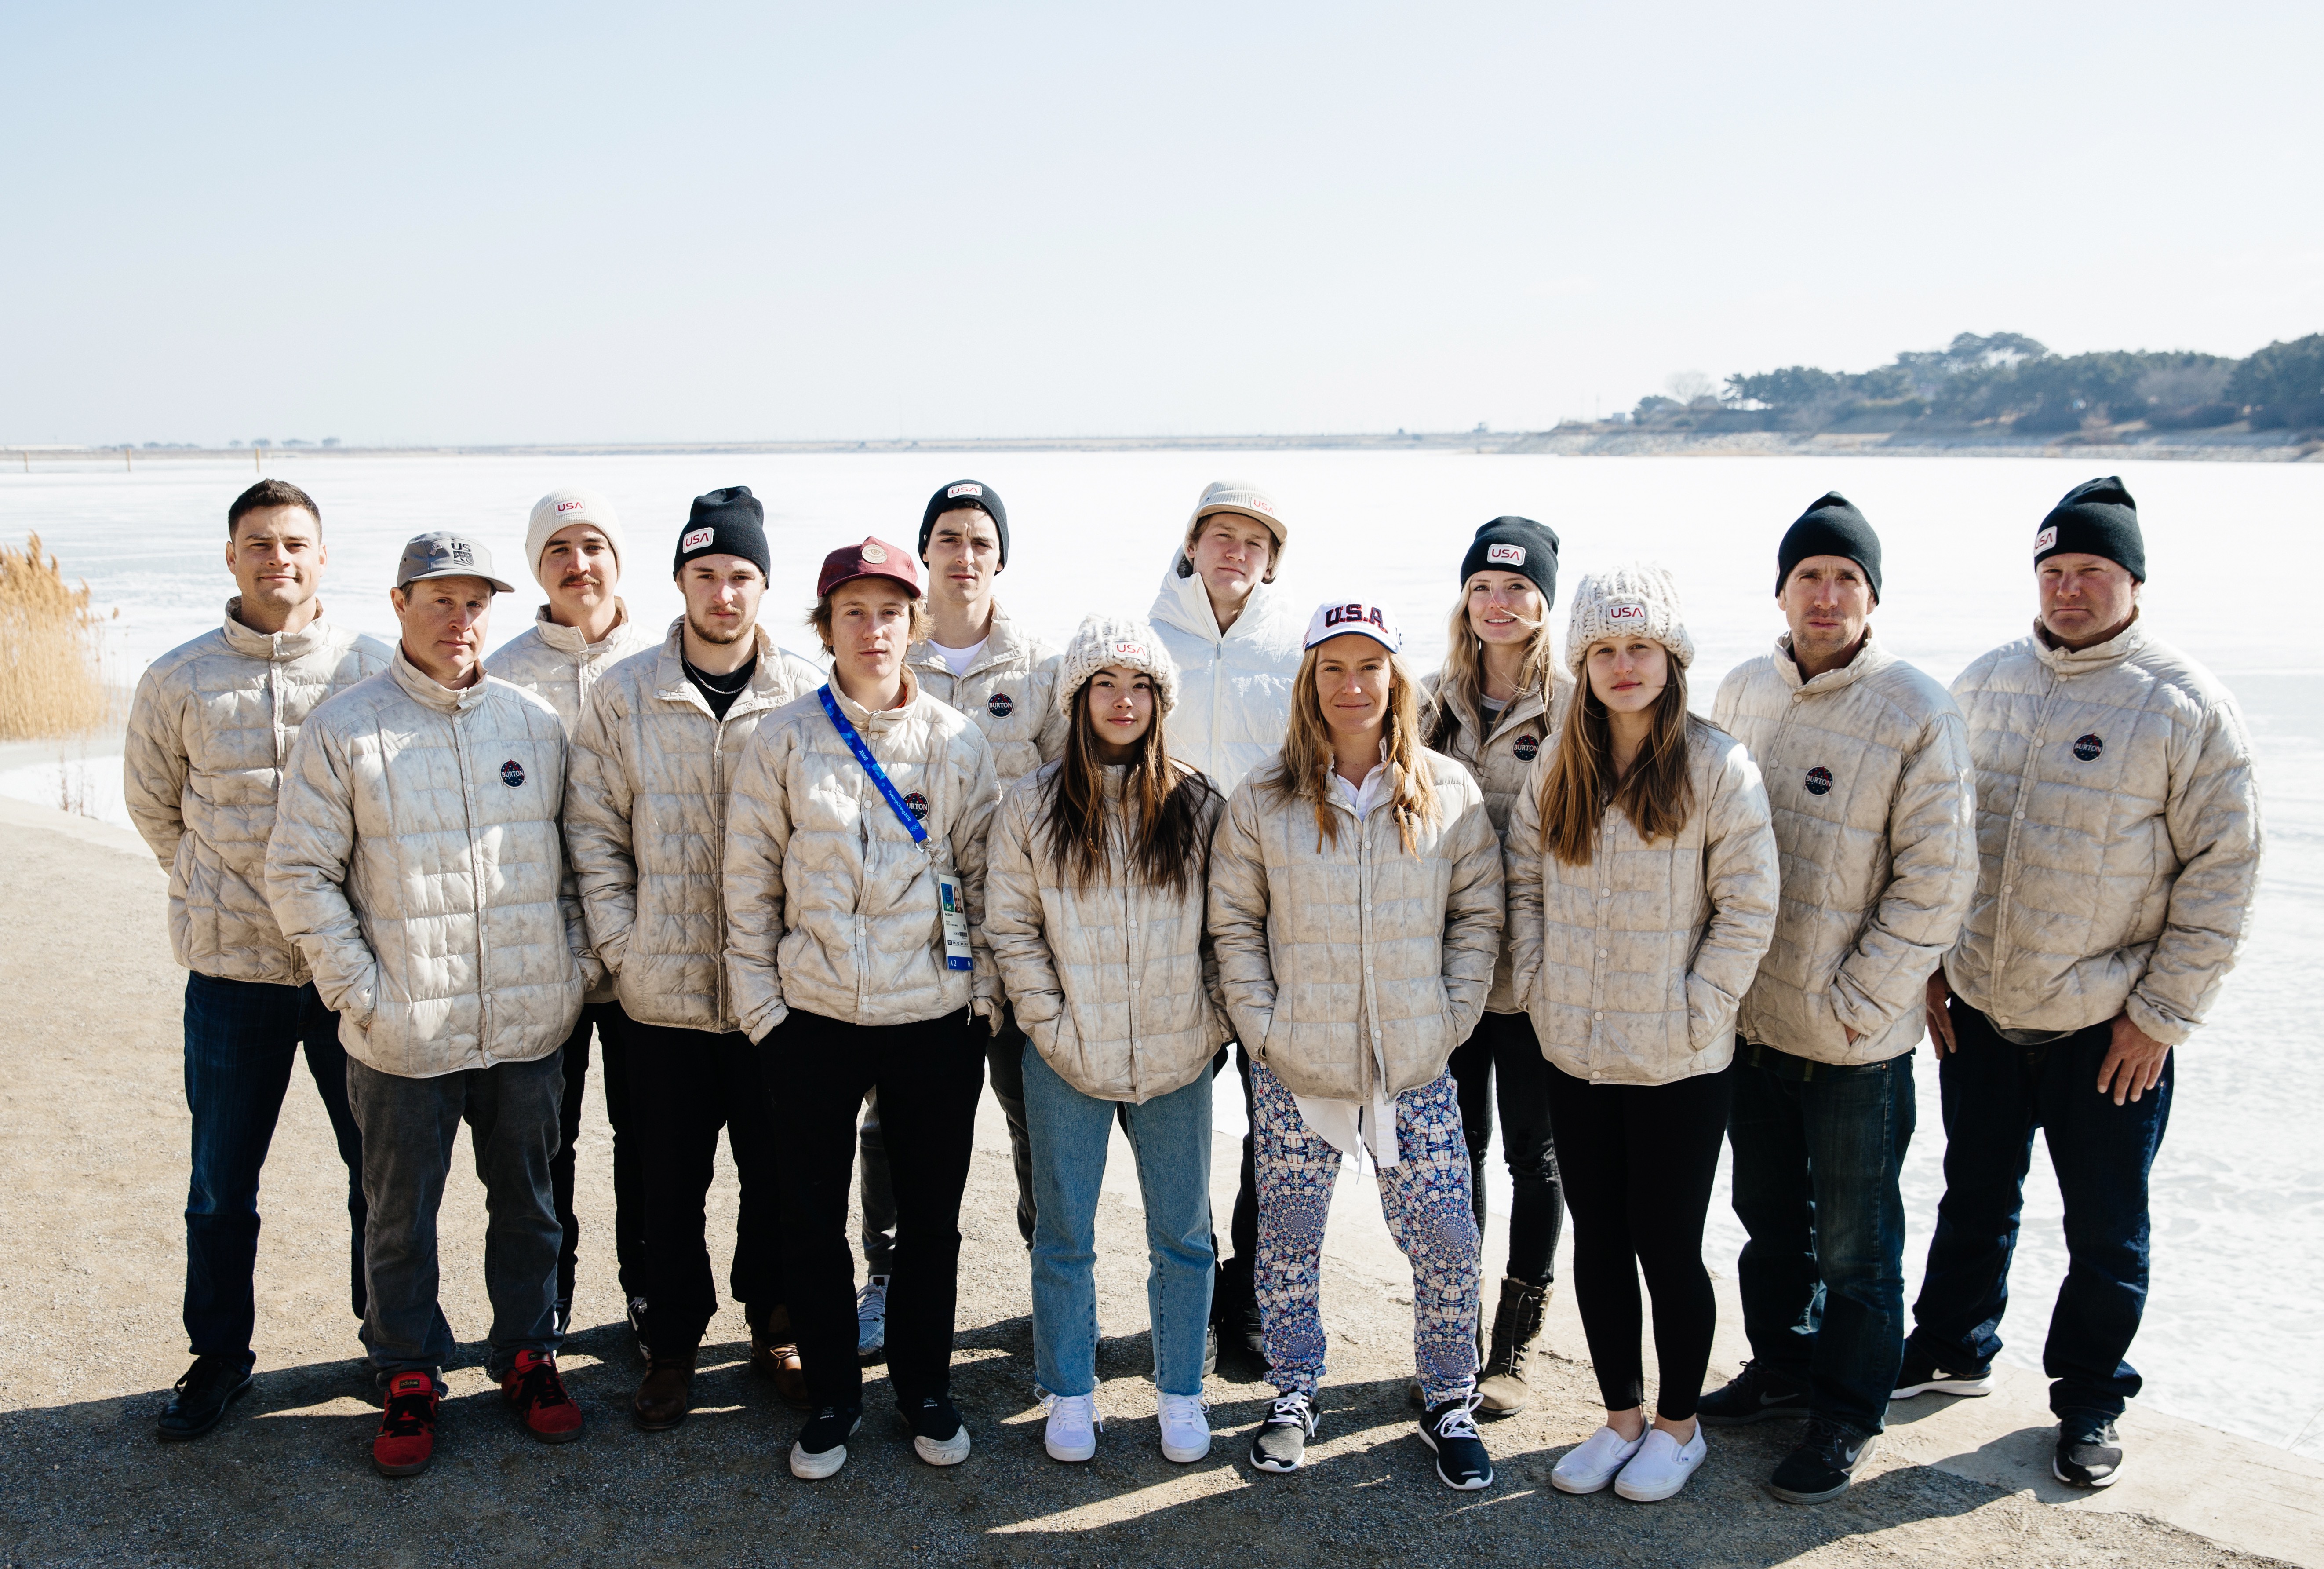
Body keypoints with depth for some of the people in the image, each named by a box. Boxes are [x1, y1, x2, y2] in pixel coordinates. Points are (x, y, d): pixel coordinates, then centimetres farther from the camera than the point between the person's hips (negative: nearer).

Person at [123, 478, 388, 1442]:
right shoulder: (178, 683, -1)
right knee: (220, 1186, 11)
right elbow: (153, 807, 15)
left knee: (383, 1169, 10)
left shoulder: (376, 670, -4)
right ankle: (219, 1356, 31)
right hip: (233, 971, 1)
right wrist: (223, 893, 14)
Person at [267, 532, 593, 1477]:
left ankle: (528, 1353, 33)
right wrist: (360, 990, -10)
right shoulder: (344, 728, -5)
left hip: (531, 1026, 3)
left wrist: (578, 967, 4)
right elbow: (299, 872, -5)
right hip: (404, 1035, -2)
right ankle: (410, 1374, 30)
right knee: (400, 1217, 12)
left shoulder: (536, 723, 5)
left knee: (526, 1202, 16)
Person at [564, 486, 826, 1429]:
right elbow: (593, 834, 4)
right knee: (671, 1185, 11)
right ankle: (673, 1343, 30)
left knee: (780, 1175, 12)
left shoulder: (808, 697, -2)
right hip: (663, 993, 1)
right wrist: (621, 947, -3)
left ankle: (776, 1328, 32)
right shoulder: (624, 697, 0)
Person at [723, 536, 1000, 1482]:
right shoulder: (785, 741, -1)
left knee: (931, 1216, 12)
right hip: (814, 1020, 0)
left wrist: (985, 995, 3)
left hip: (937, 1020, 1)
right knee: (812, 1218, 9)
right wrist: (760, 1004, -1)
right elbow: (749, 883, 1)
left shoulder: (958, 743, 1)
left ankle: (925, 1386, 32)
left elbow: (985, 877, 6)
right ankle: (832, 1395, 28)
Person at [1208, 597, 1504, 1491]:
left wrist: (1452, 1019, -2)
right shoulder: (1264, 799, -1)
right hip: (1294, 1071, 0)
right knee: (1288, 1238, 11)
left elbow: (1479, 916, 6)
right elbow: (1233, 921, 3)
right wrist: (1261, 1024, -4)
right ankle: (1294, 1395, 32)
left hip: (1417, 1072, 0)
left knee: (1445, 1243, 4)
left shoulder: (1451, 794, 1)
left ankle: (1450, 1403, 26)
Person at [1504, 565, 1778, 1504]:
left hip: (1678, 1065, -4)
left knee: (1669, 1249, 7)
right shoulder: (1557, 766, 6)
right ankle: (1621, 1417, 32)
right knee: (1597, 1242, 14)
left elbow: (1749, 907, -9)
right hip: (1576, 1056, 5)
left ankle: (1677, 1425, 28)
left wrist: (1694, 1011, -12)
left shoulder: (1717, 767, -9)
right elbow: (1524, 882, 11)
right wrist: (1539, 987, 2)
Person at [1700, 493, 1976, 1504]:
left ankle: (1846, 1417, 28)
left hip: (1857, 1040, -5)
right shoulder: (1743, 691, 3)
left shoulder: (1918, 715, -13)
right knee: (1769, 1214, 21)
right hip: (1748, 1021, 5)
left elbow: (1936, 883, -13)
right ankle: (1782, 1366, 42)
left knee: (1855, 1242, 9)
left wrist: (1859, 1003, -15)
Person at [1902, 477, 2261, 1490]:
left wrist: (2162, 1013, -11)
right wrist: (1932, 964, 7)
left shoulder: (2186, 706, -11)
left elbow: (2222, 870, -10)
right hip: (1977, 1014, 4)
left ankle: (2090, 1400, 30)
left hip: (2108, 1031, -4)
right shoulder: (1984, 683, 3)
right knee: (1974, 1199, 21)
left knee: (2106, 1232, 11)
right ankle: (1952, 1350, 40)